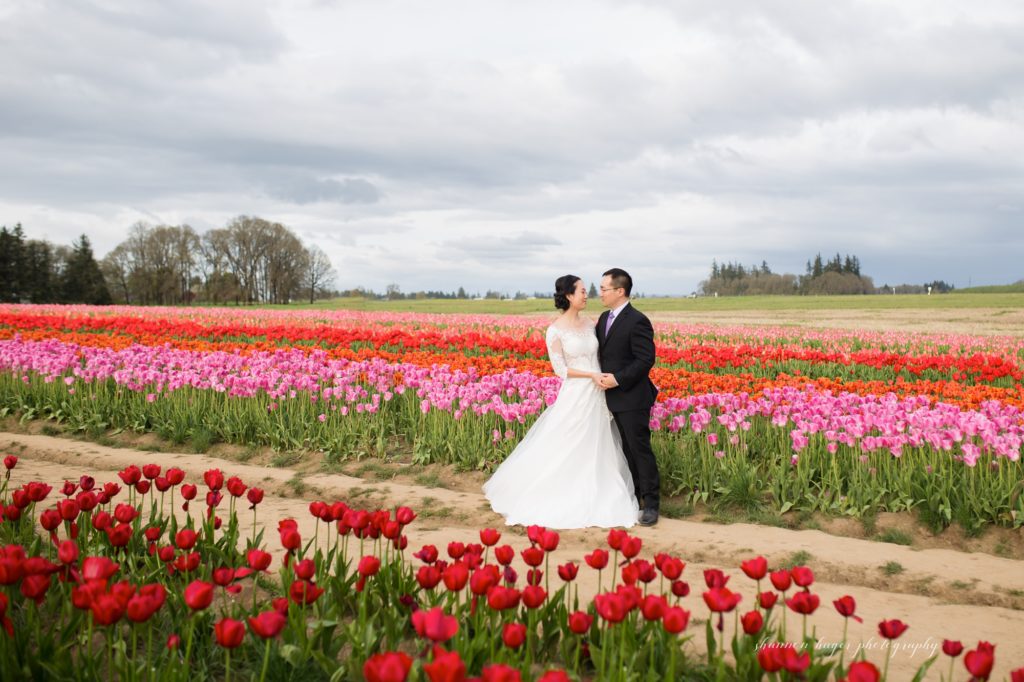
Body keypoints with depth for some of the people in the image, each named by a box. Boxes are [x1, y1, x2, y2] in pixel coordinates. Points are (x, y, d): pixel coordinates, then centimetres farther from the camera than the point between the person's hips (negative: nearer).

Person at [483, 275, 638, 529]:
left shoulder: (590, 324, 7)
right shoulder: (556, 330, -11)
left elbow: (598, 356, 13)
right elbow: (560, 369, -11)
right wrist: (592, 375, -16)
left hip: (597, 396, 6)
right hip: (575, 396, -6)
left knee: (597, 449, 12)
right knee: (565, 449, 1)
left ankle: (596, 496, 23)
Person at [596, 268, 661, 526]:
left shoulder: (637, 321, -16)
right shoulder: (604, 318, 11)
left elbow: (646, 360, -18)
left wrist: (618, 379, -21)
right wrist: (601, 376, 0)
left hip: (632, 398, -8)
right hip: (614, 397, 8)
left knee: (640, 450, -3)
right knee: (627, 450, 15)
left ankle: (651, 504, 5)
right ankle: (634, 497, 24)